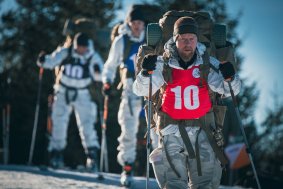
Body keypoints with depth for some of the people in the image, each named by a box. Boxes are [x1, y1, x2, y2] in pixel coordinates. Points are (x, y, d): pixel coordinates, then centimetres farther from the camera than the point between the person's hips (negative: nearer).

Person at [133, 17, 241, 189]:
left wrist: (229, 78, -26)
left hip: (202, 131, 1)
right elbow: (141, 90, -6)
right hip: (172, 132, -1)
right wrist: (147, 72, -26)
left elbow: (230, 90, -4)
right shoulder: (163, 64, -1)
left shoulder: (208, 64, 0)